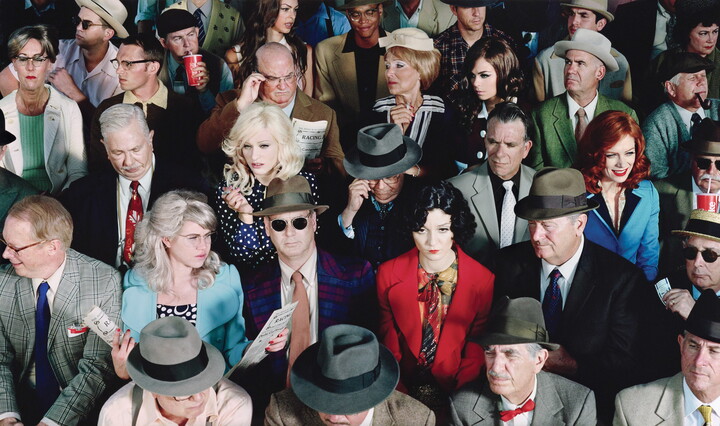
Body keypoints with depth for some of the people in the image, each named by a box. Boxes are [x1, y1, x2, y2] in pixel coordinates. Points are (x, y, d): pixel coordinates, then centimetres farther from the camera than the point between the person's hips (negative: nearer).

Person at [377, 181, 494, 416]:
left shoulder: (483, 280, -5)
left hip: (454, 390, 0)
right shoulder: (388, 274, -2)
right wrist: (399, 395, -8)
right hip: (404, 384, 1)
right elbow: (389, 342, 4)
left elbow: (477, 350, 1)